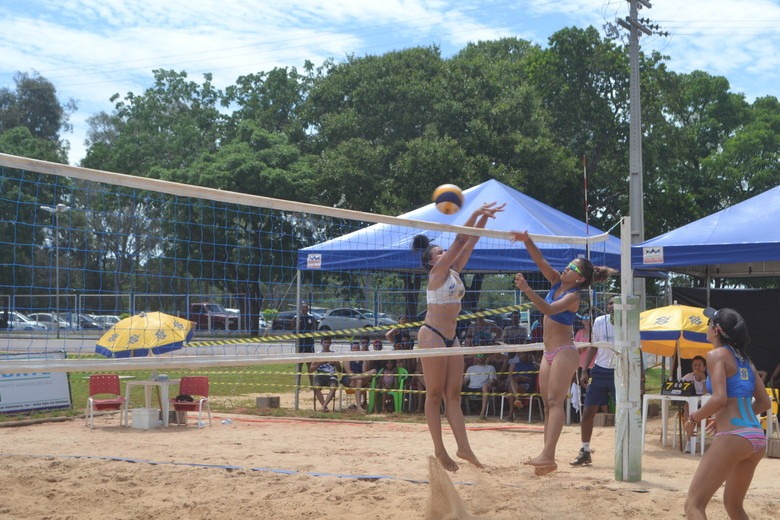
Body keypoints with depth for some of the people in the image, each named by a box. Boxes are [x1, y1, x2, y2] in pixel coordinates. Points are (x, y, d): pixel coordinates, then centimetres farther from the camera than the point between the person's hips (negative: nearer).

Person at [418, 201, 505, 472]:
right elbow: (460, 240, -13)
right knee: (435, 395, -4)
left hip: (451, 338, 8)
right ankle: (440, 450, -2)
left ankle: (463, 447, -1)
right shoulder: (437, 274, -8)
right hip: (432, 335, -8)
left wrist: (485, 217, 4)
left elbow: (470, 243, 11)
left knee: (453, 395, 3)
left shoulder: (454, 272, 13)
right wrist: (476, 213, -14)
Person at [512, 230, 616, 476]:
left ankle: (548, 456, -27)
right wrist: (527, 241, -14)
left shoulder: (573, 296, -13)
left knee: (555, 401, -18)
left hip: (564, 352, -9)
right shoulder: (557, 283, 8)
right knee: (548, 404, 6)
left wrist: (527, 289, -38)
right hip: (549, 353, 9)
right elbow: (540, 260, 2)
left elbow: (548, 309, -29)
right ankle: (546, 456, 6)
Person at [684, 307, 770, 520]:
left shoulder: (717, 354, -4)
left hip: (732, 437, -9)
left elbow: (719, 398, -16)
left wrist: (694, 418, -1)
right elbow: (764, 402, 21)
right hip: (757, 437, 9)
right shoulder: (744, 359, 19)